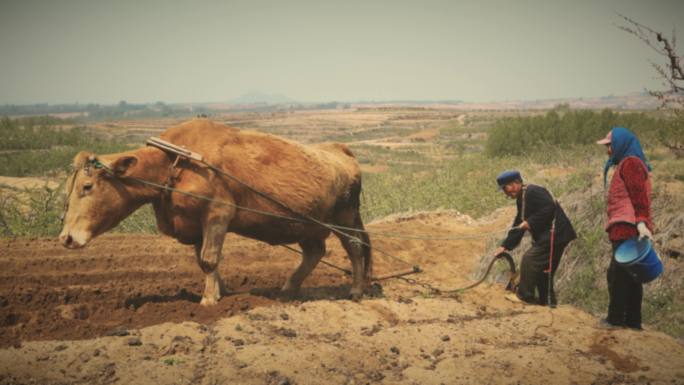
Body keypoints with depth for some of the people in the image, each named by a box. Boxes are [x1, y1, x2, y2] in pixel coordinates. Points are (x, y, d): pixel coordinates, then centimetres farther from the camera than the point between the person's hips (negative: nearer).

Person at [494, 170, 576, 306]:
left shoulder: (533, 192, -13)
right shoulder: (521, 199, 19)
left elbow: (549, 207, -26)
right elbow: (518, 226, 21)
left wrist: (531, 222, -24)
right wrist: (505, 246, 15)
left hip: (554, 234, -11)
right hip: (546, 236, 11)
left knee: (529, 260, -12)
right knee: (544, 269, 15)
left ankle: (524, 296, -5)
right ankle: (547, 301, 22)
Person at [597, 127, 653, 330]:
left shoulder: (630, 163, -6)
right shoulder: (628, 164, 25)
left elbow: (638, 196, -18)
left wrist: (641, 222, -28)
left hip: (627, 229, -10)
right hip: (629, 231, 10)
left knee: (617, 274, -9)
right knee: (630, 276, 10)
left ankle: (615, 319, -8)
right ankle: (632, 320, 12)